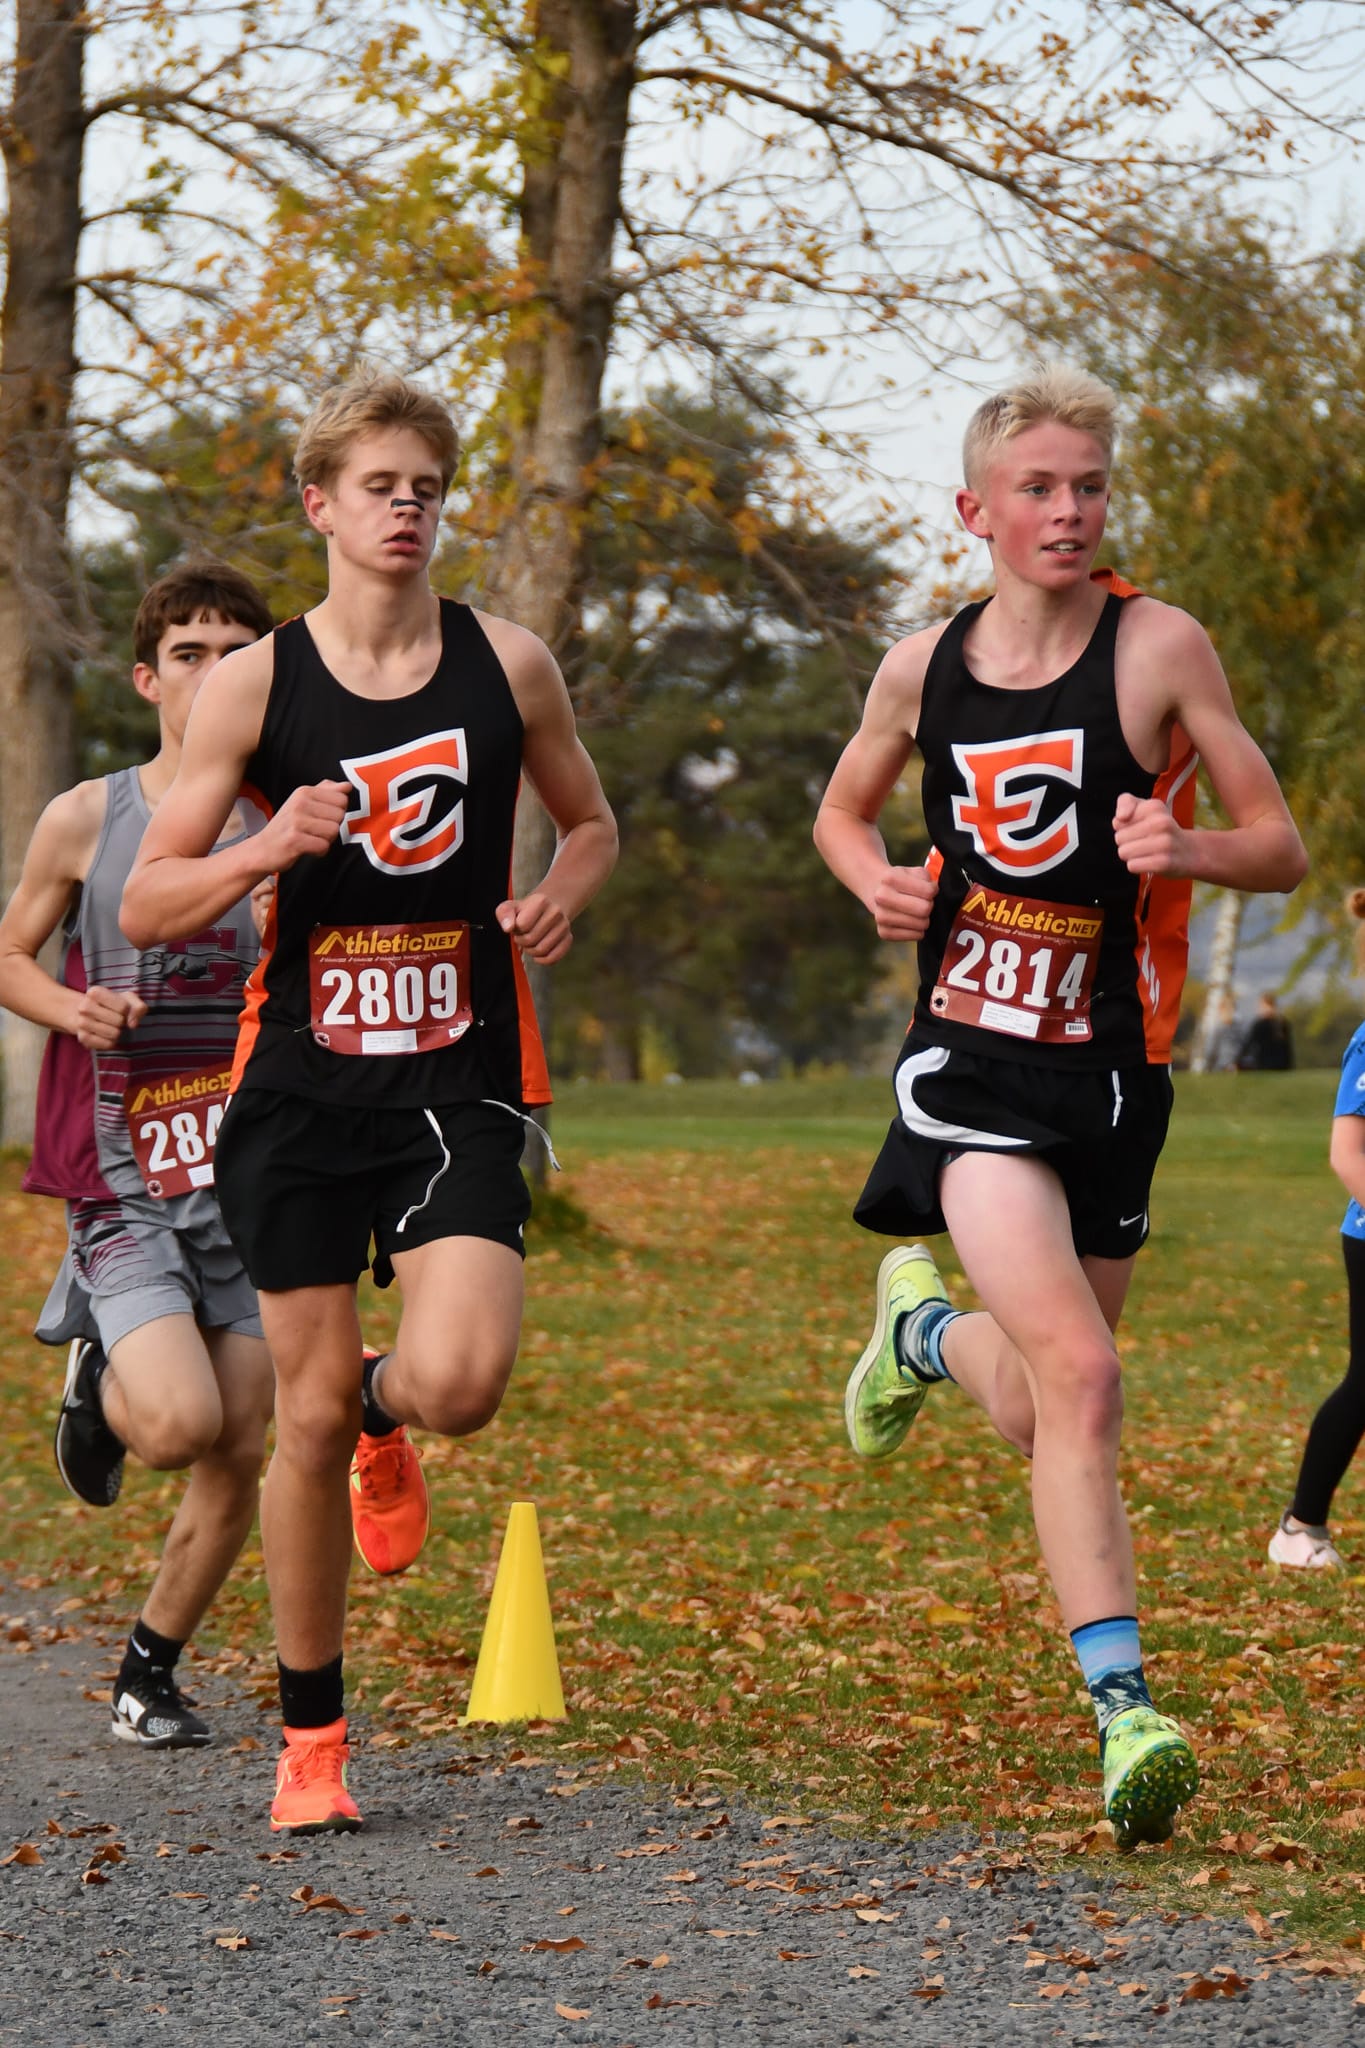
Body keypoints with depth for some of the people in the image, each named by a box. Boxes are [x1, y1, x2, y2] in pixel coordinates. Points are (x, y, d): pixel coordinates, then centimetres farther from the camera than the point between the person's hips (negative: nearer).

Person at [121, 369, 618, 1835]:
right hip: (303, 1075, 0)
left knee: (459, 1382, -19)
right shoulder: (255, 685, 0)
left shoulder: (506, 663, 4)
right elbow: (145, 905, 0)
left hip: (460, 1075, 1)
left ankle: (382, 1420, 21)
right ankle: (310, 1737, 16)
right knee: (308, 1409, 1)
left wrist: (563, 893, -2)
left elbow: (589, 822, 20)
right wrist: (269, 848, -18)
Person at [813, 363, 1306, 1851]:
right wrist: (877, 880, 1)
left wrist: (1187, 849, -24)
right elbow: (843, 808, 24)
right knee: (1077, 1378, -20)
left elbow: (1281, 848, -2)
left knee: (1046, 1406, 12)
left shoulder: (1159, 648, -5)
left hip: (1107, 1071, 1)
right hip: (970, 1059, -1)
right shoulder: (923, 666, 4)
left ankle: (925, 1327, 46)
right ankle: (1126, 1711, -16)